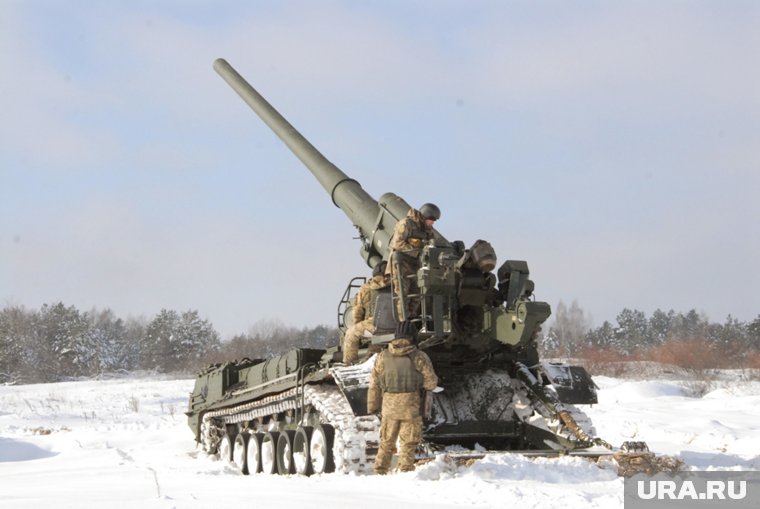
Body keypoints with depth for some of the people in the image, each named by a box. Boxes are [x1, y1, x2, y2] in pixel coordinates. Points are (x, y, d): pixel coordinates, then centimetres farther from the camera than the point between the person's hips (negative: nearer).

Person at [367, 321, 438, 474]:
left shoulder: (383, 356, 6)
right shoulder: (419, 357, -4)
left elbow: (374, 385, 7)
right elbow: (431, 383, -3)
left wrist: (372, 407, 14)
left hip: (389, 406, 3)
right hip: (411, 407, -3)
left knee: (386, 443, 14)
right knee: (408, 444, 4)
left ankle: (379, 472, 14)